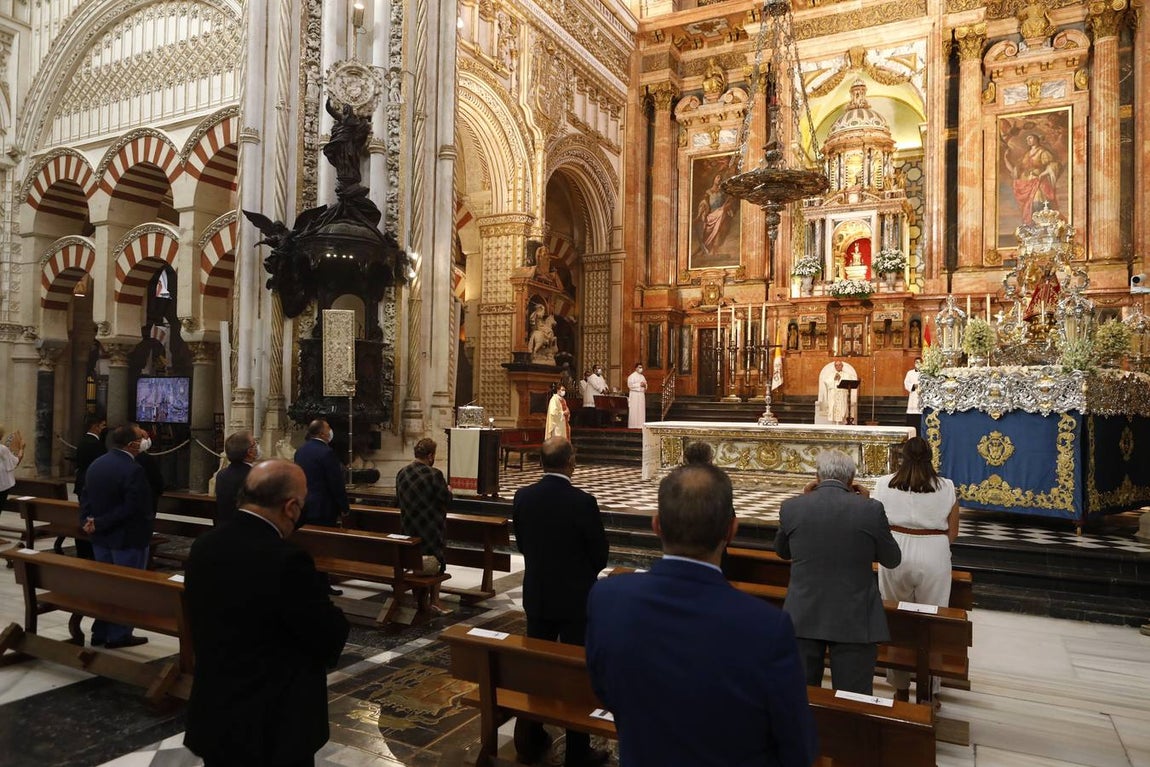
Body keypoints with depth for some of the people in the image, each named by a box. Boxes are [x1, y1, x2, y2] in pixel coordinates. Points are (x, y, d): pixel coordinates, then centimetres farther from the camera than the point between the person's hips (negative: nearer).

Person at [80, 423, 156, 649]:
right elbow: (134, 508, -24)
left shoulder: (96, 464, 7)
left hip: (101, 537, 9)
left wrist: (90, 520, -5)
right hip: (128, 539, -8)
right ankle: (119, 635, 12)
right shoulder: (134, 470, -22)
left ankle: (100, 632, 26)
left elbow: (85, 498, 8)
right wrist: (99, 524, -15)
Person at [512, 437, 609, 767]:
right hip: (575, 598, -4)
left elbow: (521, 544, 5)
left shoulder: (522, 497, -7)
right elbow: (600, 555, -10)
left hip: (536, 595, 5)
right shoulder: (583, 502, -20)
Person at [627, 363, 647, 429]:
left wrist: (644, 385, -2)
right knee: (634, 410, -8)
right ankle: (633, 425, -6)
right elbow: (630, 385, -15)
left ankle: (640, 425, 7)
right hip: (634, 395, -7)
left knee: (642, 410, 4)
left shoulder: (642, 376, 17)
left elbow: (645, 384, 22)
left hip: (642, 394, 7)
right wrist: (639, 384, -17)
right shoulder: (632, 376, -6)